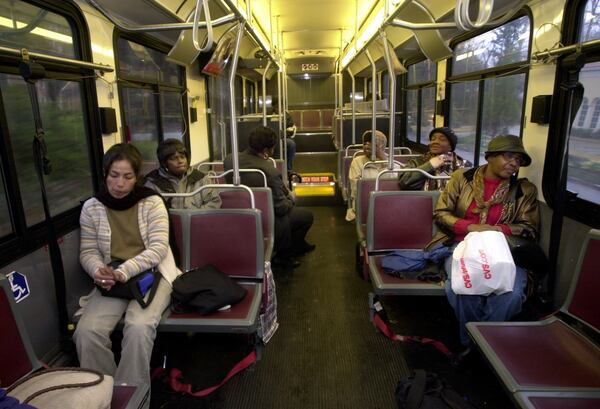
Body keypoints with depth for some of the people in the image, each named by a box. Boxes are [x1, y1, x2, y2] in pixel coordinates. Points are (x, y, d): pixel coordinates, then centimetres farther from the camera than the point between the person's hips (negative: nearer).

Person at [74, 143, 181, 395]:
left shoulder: (152, 202, -4)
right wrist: (99, 270, -17)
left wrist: (124, 271, -25)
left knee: (138, 327, -30)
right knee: (86, 331, -21)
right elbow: (88, 251, 7)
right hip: (111, 279, 3)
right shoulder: (91, 207, 4)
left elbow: (158, 248, -12)